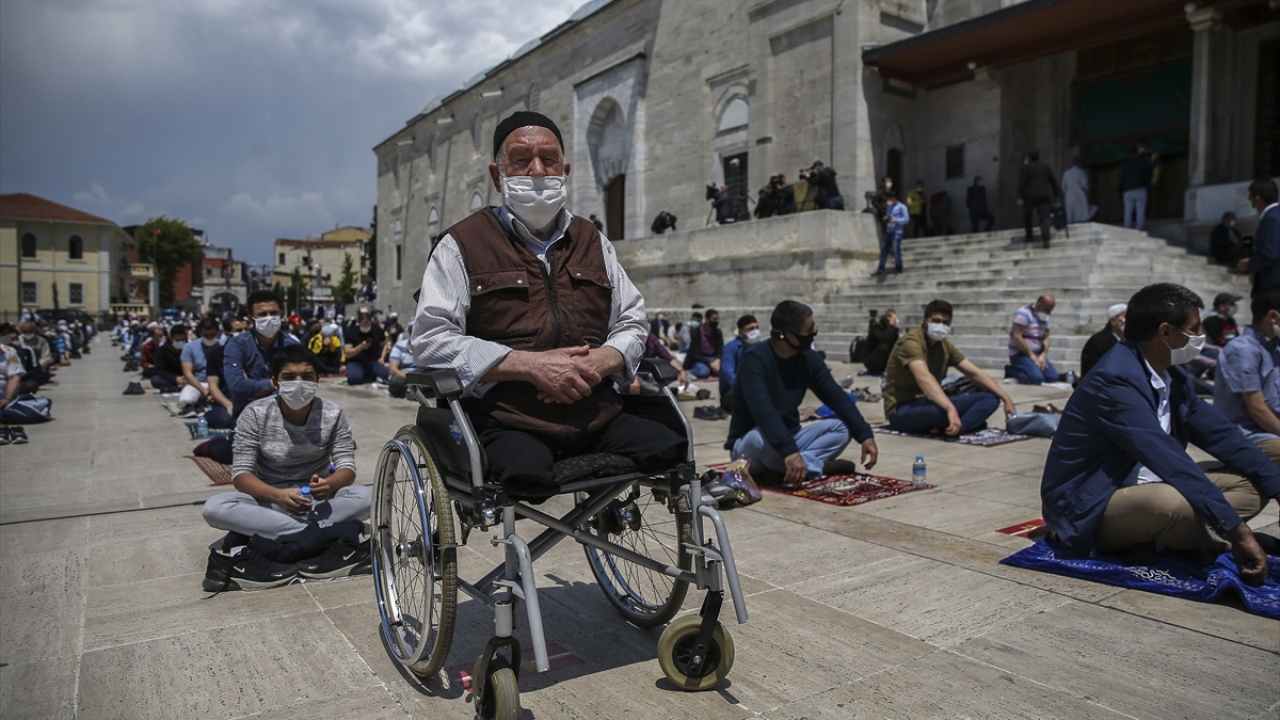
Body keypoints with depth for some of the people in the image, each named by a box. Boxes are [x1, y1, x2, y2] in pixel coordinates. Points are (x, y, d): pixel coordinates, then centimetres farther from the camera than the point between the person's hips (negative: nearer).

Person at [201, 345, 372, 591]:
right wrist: (278, 495, -35)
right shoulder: (255, 414, -12)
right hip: (269, 500, 0)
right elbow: (241, 474, -14)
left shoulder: (332, 414, -10)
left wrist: (328, 484, -35)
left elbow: (347, 468, -10)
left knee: (366, 496, -29)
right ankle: (332, 537, -31)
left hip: (316, 500, 0)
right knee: (214, 508, -30)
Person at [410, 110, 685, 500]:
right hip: (506, 424, -5)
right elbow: (430, 341, -5)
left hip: (596, 416, 6)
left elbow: (632, 323, 20)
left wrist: (601, 361, -5)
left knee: (668, 448, -21)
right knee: (528, 471, -38)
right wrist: (531, 365, -15)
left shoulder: (593, 242, 21)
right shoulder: (463, 245, 6)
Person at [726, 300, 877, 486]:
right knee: (760, 438, -40)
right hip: (748, 442, -6)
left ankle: (780, 471, -22)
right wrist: (789, 451, -47)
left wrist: (865, 435, -16)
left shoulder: (809, 358, -2)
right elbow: (762, 410, -36)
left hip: (789, 437, 7)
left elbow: (836, 397, -4)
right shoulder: (755, 358, -24)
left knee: (841, 427, -11)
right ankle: (821, 467, -19)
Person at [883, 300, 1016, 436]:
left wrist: (1006, 399, 0)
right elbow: (924, 378, -36)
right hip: (902, 410, -9)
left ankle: (952, 428, -27)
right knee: (950, 412, -40)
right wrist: (951, 409, -50)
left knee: (990, 398, -5)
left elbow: (975, 373, 10)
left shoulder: (945, 345, 9)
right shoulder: (911, 342, -19)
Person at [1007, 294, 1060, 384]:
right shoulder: (1023, 313, -12)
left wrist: (1043, 355, -7)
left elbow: (1046, 338, 12)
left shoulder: (1044, 317, 13)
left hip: (1037, 354, 8)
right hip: (1020, 354, -8)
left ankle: (1019, 370, 6)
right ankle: (1012, 371, -4)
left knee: (1053, 377, -7)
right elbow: (1016, 337, -19)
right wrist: (1031, 355, -16)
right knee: (1037, 378, -28)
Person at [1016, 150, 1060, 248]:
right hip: (1044, 196, 2)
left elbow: (1021, 182, -8)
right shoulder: (1046, 166, 15)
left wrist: (1020, 197, -11)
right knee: (1044, 218, -5)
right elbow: (1053, 181, 13)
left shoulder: (1025, 167, 3)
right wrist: (1057, 194, 20)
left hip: (1030, 196, -2)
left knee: (1026, 215, 21)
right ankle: (1046, 240, -24)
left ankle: (1029, 238, 20)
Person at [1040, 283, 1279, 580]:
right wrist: (1237, 530, -31)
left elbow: (1220, 434, 10)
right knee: (1176, 502, -35)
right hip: (1088, 510, -9)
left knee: (1252, 485, 5)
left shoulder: (1175, 378, 7)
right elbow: (1166, 458, -30)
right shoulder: (1114, 379, -23)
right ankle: (1199, 547, -4)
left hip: (1144, 491, 9)